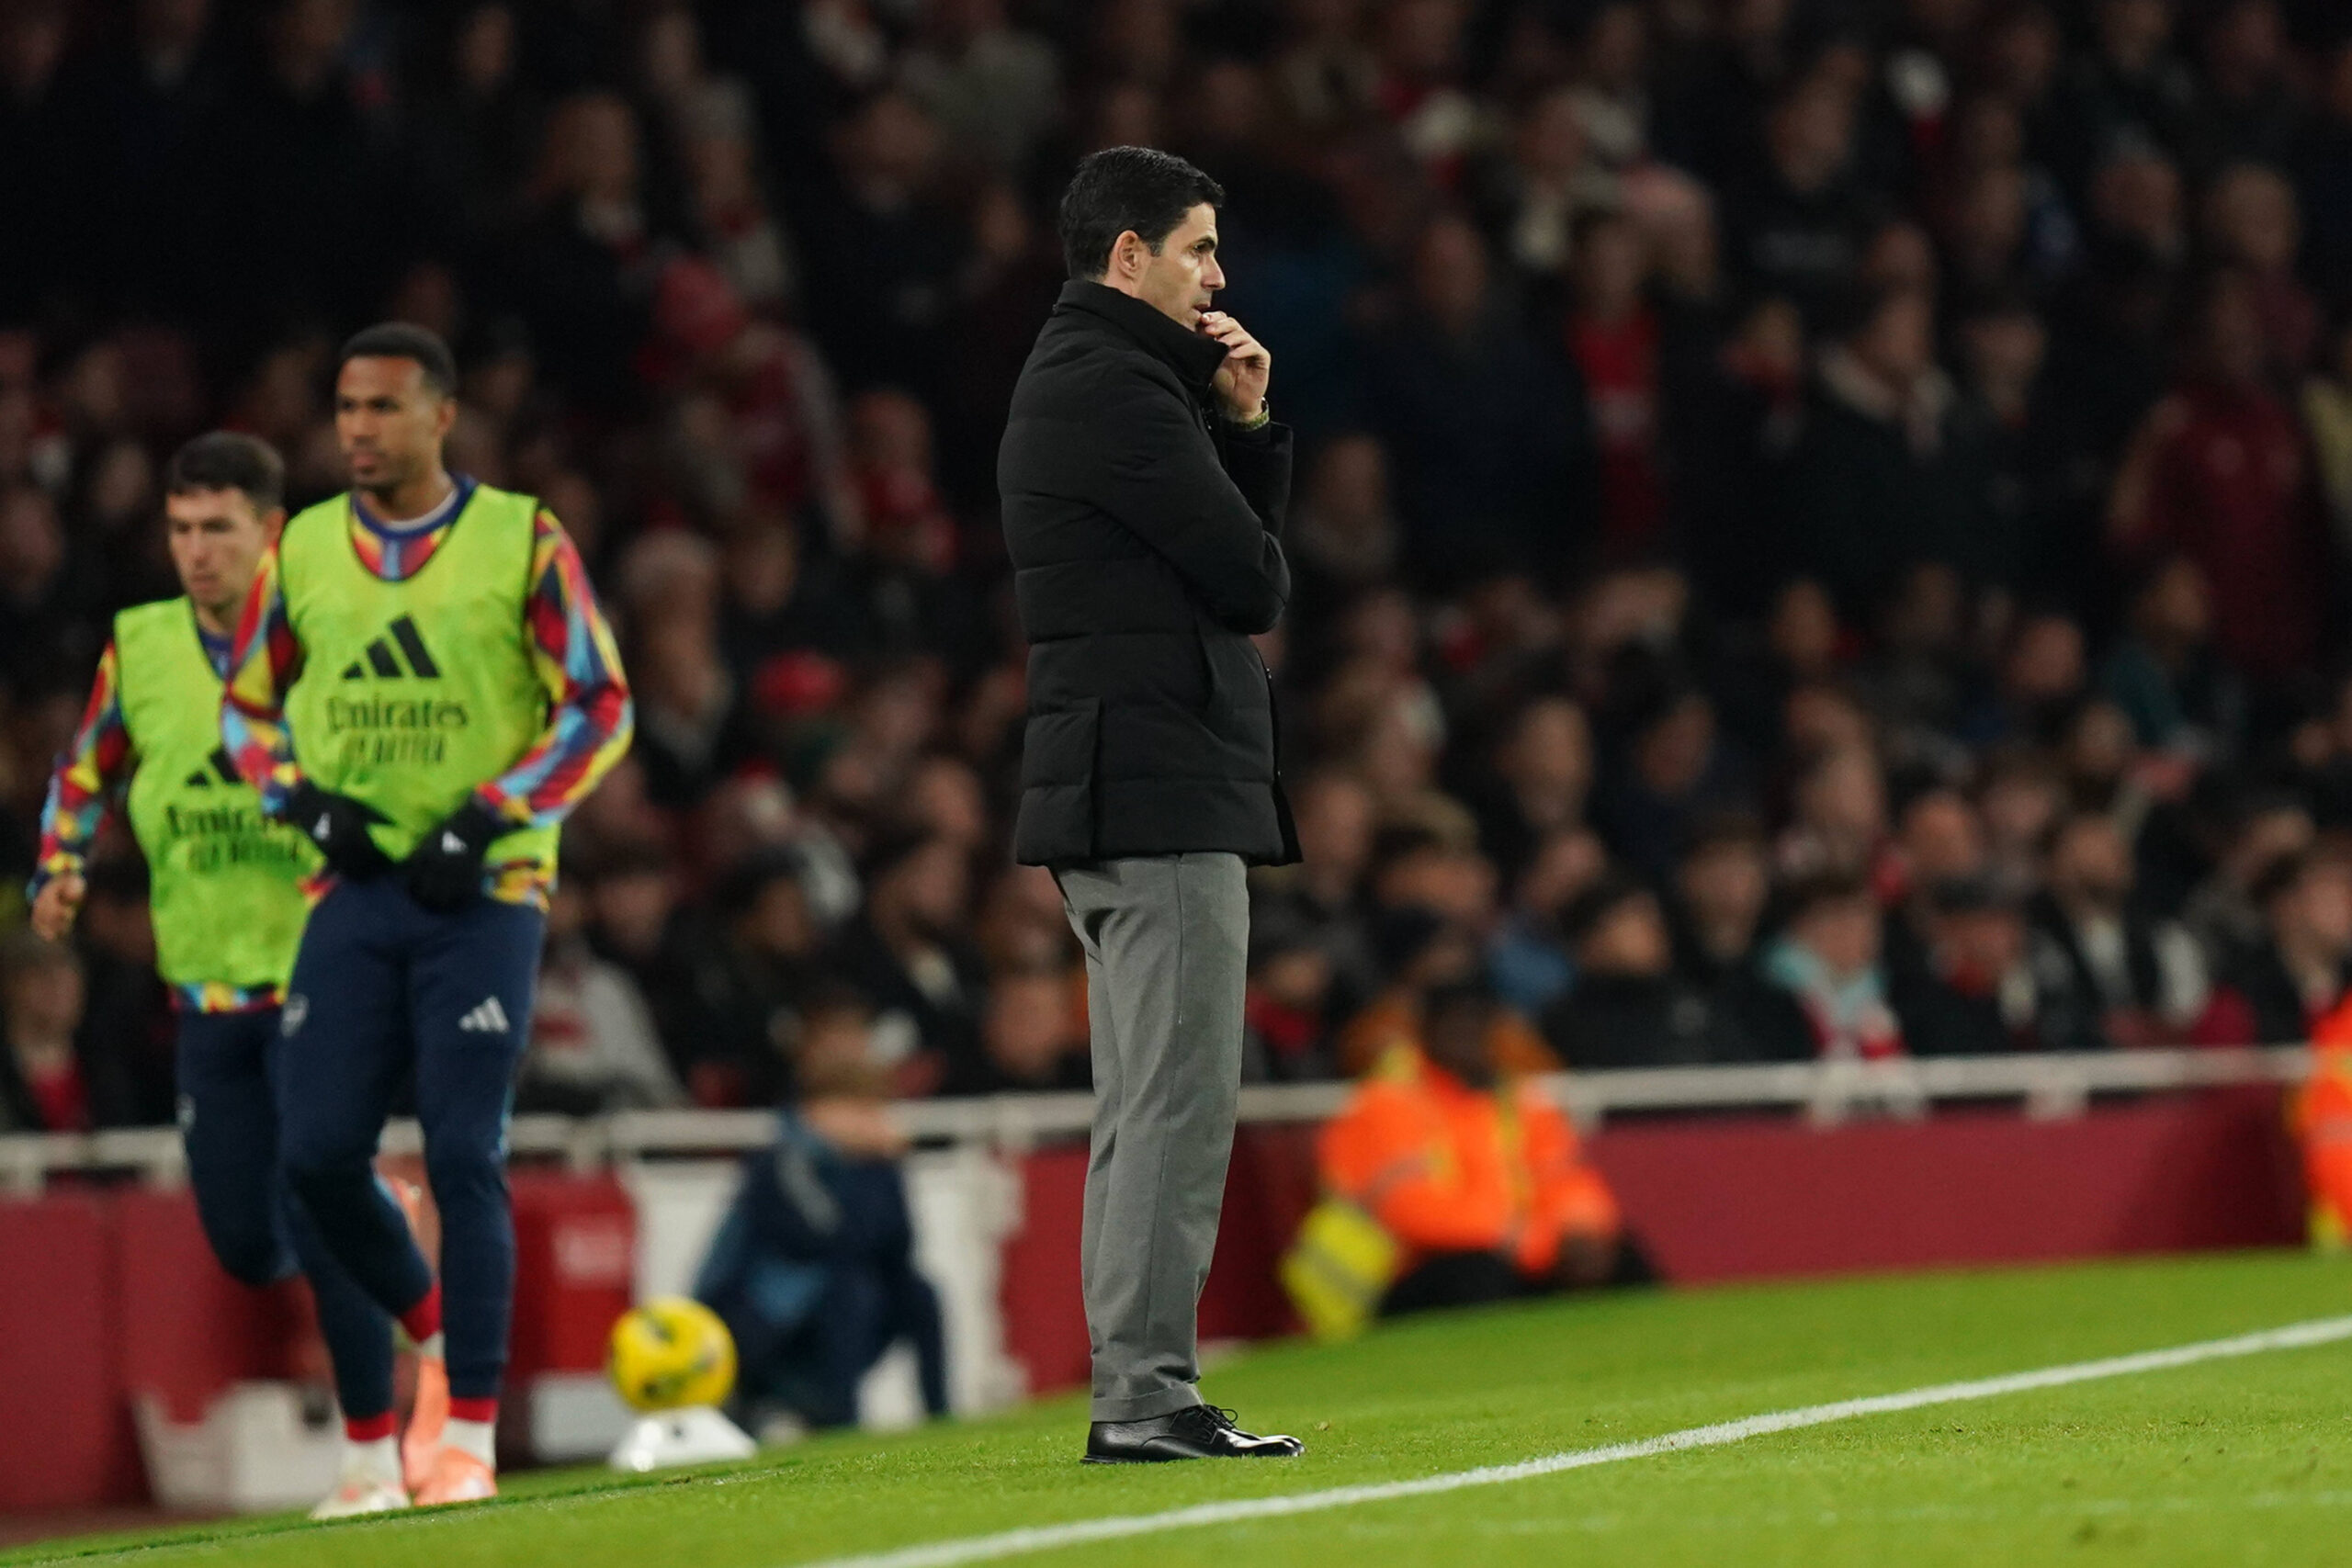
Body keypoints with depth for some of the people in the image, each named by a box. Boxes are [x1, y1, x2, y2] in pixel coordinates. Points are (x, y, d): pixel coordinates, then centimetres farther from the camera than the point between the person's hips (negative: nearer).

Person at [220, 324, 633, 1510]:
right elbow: (245, 703, 18)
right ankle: (432, 1324, 23)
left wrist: (483, 822, -12)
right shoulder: (302, 551, 8)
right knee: (318, 1153, -4)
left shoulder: (522, 541, -3)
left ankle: (470, 1432, -4)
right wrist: (307, 800, -1)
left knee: (464, 1157, -10)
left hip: (484, 891, -4)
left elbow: (600, 708, -3)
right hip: (357, 892, 4)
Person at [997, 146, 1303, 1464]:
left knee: (1149, 1110, 12)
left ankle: (1138, 1399, 14)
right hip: (1161, 789, -11)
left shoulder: (1076, 380, 21)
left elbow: (1250, 552, 21)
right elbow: (1256, 585, -13)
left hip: (1121, 800, 11)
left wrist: (1244, 426, 8)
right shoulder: (1115, 387, -12)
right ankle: (1148, 1397, -14)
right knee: (1177, 1105, -12)